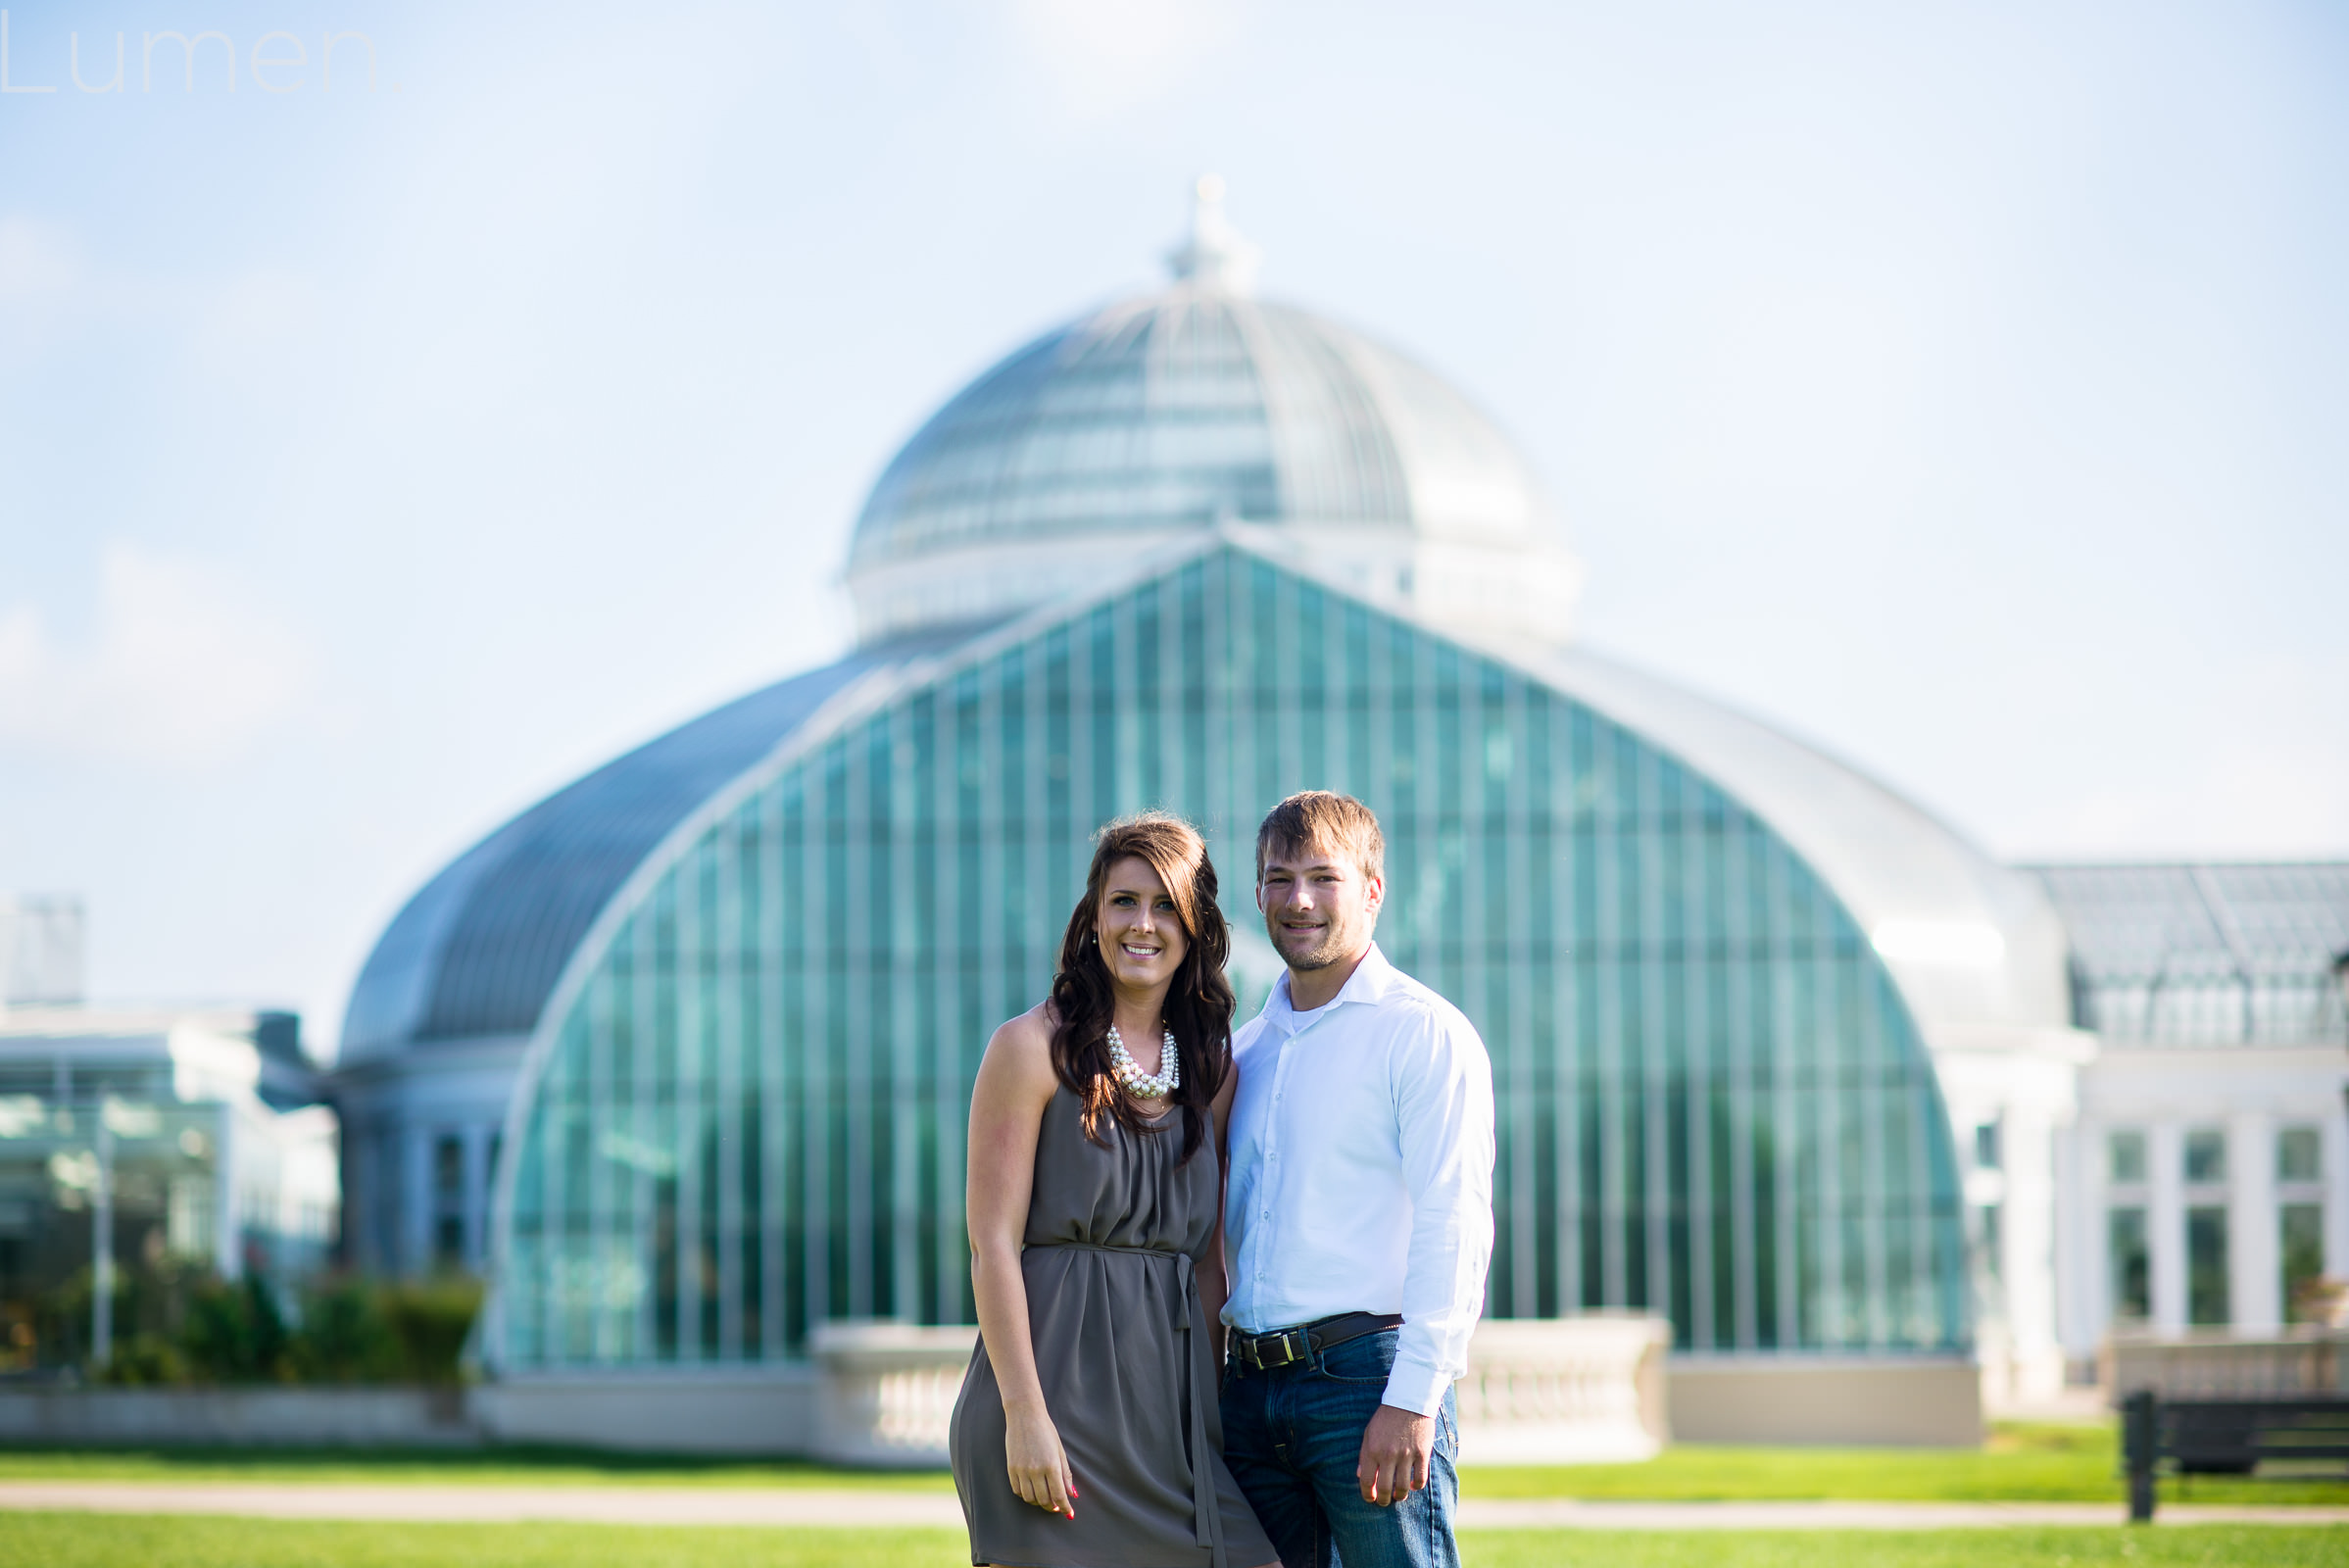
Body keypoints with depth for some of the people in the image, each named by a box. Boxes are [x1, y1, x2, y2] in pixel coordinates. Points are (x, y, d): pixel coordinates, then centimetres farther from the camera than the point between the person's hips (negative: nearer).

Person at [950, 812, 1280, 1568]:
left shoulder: (1214, 1069, 13)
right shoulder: (1033, 1047, -3)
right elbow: (993, 1249, -8)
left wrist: (1218, 1415, 10)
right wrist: (1025, 1414, -15)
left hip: (1171, 1401, 5)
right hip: (1058, 1384, -5)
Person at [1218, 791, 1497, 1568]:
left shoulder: (1423, 1032, -3)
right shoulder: (1246, 1052, 18)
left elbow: (1453, 1230, -11)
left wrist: (1411, 1401, -19)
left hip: (1367, 1373, -6)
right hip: (1252, 1386, 7)